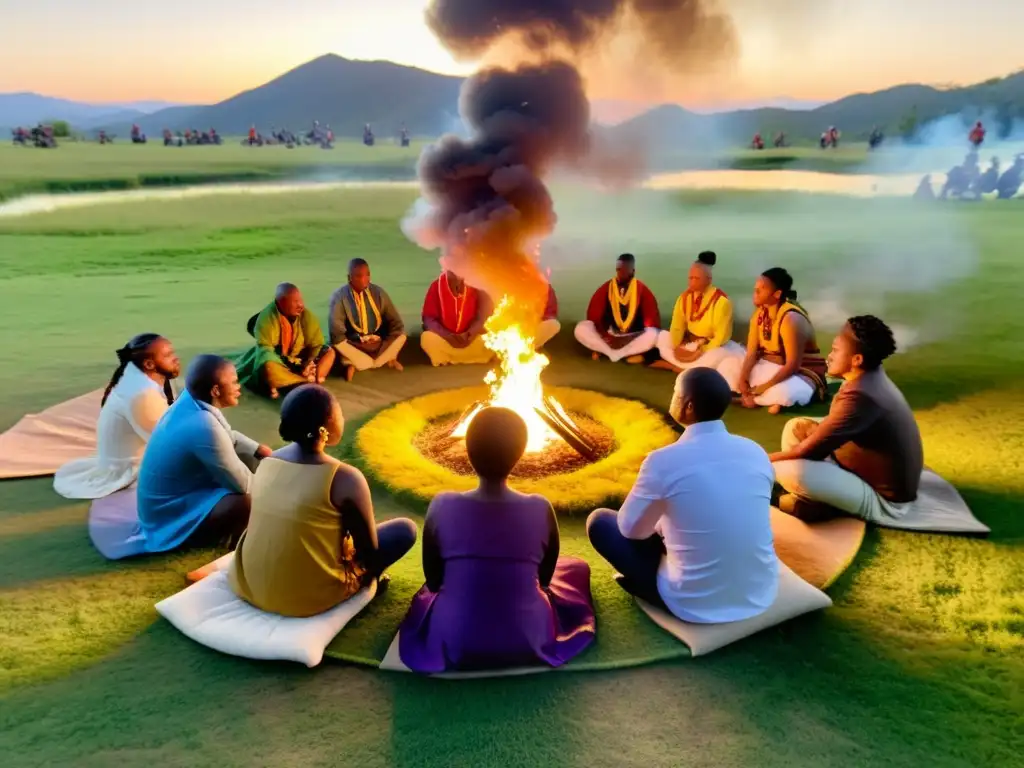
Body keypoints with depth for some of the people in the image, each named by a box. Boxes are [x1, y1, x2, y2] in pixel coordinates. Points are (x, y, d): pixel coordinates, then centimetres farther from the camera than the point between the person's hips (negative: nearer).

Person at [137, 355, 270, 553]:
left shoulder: (189, 402, -5)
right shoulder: (205, 427, -32)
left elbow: (229, 437, 14)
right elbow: (242, 484, -24)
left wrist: (261, 451, 5)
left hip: (172, 495, 10)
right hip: (172, 518, -9)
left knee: (245, 455, 11)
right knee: (250, 500, -28)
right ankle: (222, 538, 1)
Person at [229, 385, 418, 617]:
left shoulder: (267, 462, -3)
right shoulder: (346, 478, -21)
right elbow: (369, 551, -9)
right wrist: (368, 576, 13)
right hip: (308, 598, -6)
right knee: (405, 528, 7)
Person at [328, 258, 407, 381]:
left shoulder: (378, 292, -6)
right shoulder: (339, 297, -14)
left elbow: (396, 322, -5)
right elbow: (336, 333, -19)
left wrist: (385, 343, -18)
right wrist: (359, 346, -26)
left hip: (378, 343, 2)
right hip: (354, 345, -2)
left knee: (400, 337, -23)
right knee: (337, 343, -32)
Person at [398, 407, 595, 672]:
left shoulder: (442, 506, -18)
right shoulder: (540, 509, -18)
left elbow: (433, 582, -4)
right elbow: (545, 578, 0)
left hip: (454, 644, 2)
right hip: (526, 644, -2)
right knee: (576, 567, 23)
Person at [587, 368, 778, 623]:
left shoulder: (664, 460, -20)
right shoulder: (756, 452, -4)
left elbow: (630, 528, -4)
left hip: (696, 605, -5)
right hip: (762, 594, 5)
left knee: (600, 521, 9)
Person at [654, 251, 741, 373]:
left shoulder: (721, 301, -18)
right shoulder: (684, 297, -2)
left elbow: (721, 337, -19)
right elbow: (677, 326, -3)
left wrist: (699, 353, -24)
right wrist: (676, 347, -20)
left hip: (711, 346, -5)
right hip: (688, 343, 6)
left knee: (718, 357, -38)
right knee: (661, 337, -13)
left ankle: (671, 364, -26)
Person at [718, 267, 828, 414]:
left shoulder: (791, 319, -26)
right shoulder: (759, 314, -2)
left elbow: (793, 365, -28)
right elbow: (751, 353, -4)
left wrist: (764, 387, -28)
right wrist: (743, 380, -20)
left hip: (800, 374, -8)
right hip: (770, 367, 8)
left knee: (783, 392, -41)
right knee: (728, 365, 0)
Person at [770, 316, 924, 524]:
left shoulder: (860, 396, -29)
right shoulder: (869, 376, 0)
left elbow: (808, 450, -24)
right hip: (869, 472, 10)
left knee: (789, 470, -33)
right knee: (796, 427, 10)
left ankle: (818, 505, -3)